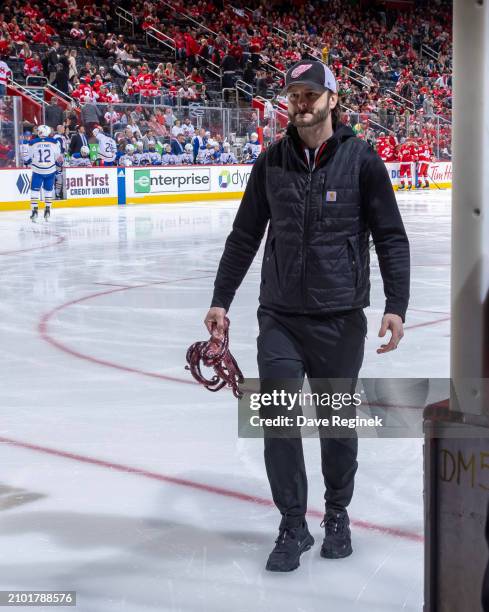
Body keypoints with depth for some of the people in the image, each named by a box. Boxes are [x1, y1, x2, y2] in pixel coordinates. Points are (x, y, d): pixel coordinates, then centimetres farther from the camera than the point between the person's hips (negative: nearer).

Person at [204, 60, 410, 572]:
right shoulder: (271, 162, 4)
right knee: (278, 419, -3)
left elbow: (391, 237, -3)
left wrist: (395, 305, -10)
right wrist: (221, 300, 8)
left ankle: (337, 514, 31)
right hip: (279, 314, 2)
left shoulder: (361, 159, -4)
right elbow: (245, 236, 10)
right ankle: (293, 525, 11)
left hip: (340, 318, -2)